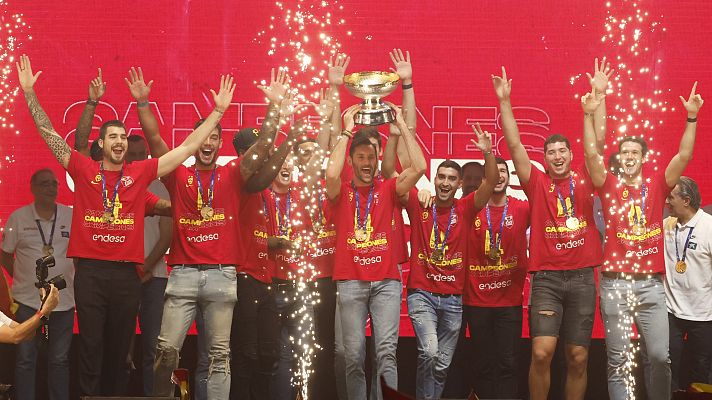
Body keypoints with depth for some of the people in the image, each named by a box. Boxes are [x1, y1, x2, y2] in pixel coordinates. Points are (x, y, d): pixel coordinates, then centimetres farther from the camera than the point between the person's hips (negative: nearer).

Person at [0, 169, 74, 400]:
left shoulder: (72, 216, 1)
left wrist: (71, 280, 3)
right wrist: (23, 278, 4)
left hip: (63, 300, 1)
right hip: (27, 300, -1)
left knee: (59, 360, 9)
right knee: (25, 359, 5)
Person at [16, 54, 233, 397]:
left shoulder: (141, 172, 6)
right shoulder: (83, 169, 4)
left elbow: (188, 147, 8)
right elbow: (49, 134, 4)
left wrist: (218, 111, 7)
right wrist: (29, 93, -1)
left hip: (126, 273, 2)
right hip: (90, 271, -2)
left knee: (119, 348, 9)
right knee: (91, 346, 2)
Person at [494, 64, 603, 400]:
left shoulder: (584, 181, 8)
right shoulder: (537, 184, 4)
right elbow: (514, 145, -2)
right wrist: (504, 101, -7)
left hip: (582, 277, 2)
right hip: (547, 277, -2)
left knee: (578, 357, 5)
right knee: (541, 352, -13)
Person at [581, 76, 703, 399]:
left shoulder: (656, 185, 9)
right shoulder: (609, 185, 5)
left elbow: (684, 156, 0)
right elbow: (591, 155, -8)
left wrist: (691, 118, -9)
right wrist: (589, 115, -18)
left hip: (651, 283, 1)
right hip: (615, 283, -1)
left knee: (660, 356, -3)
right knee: (618, 360, 1)